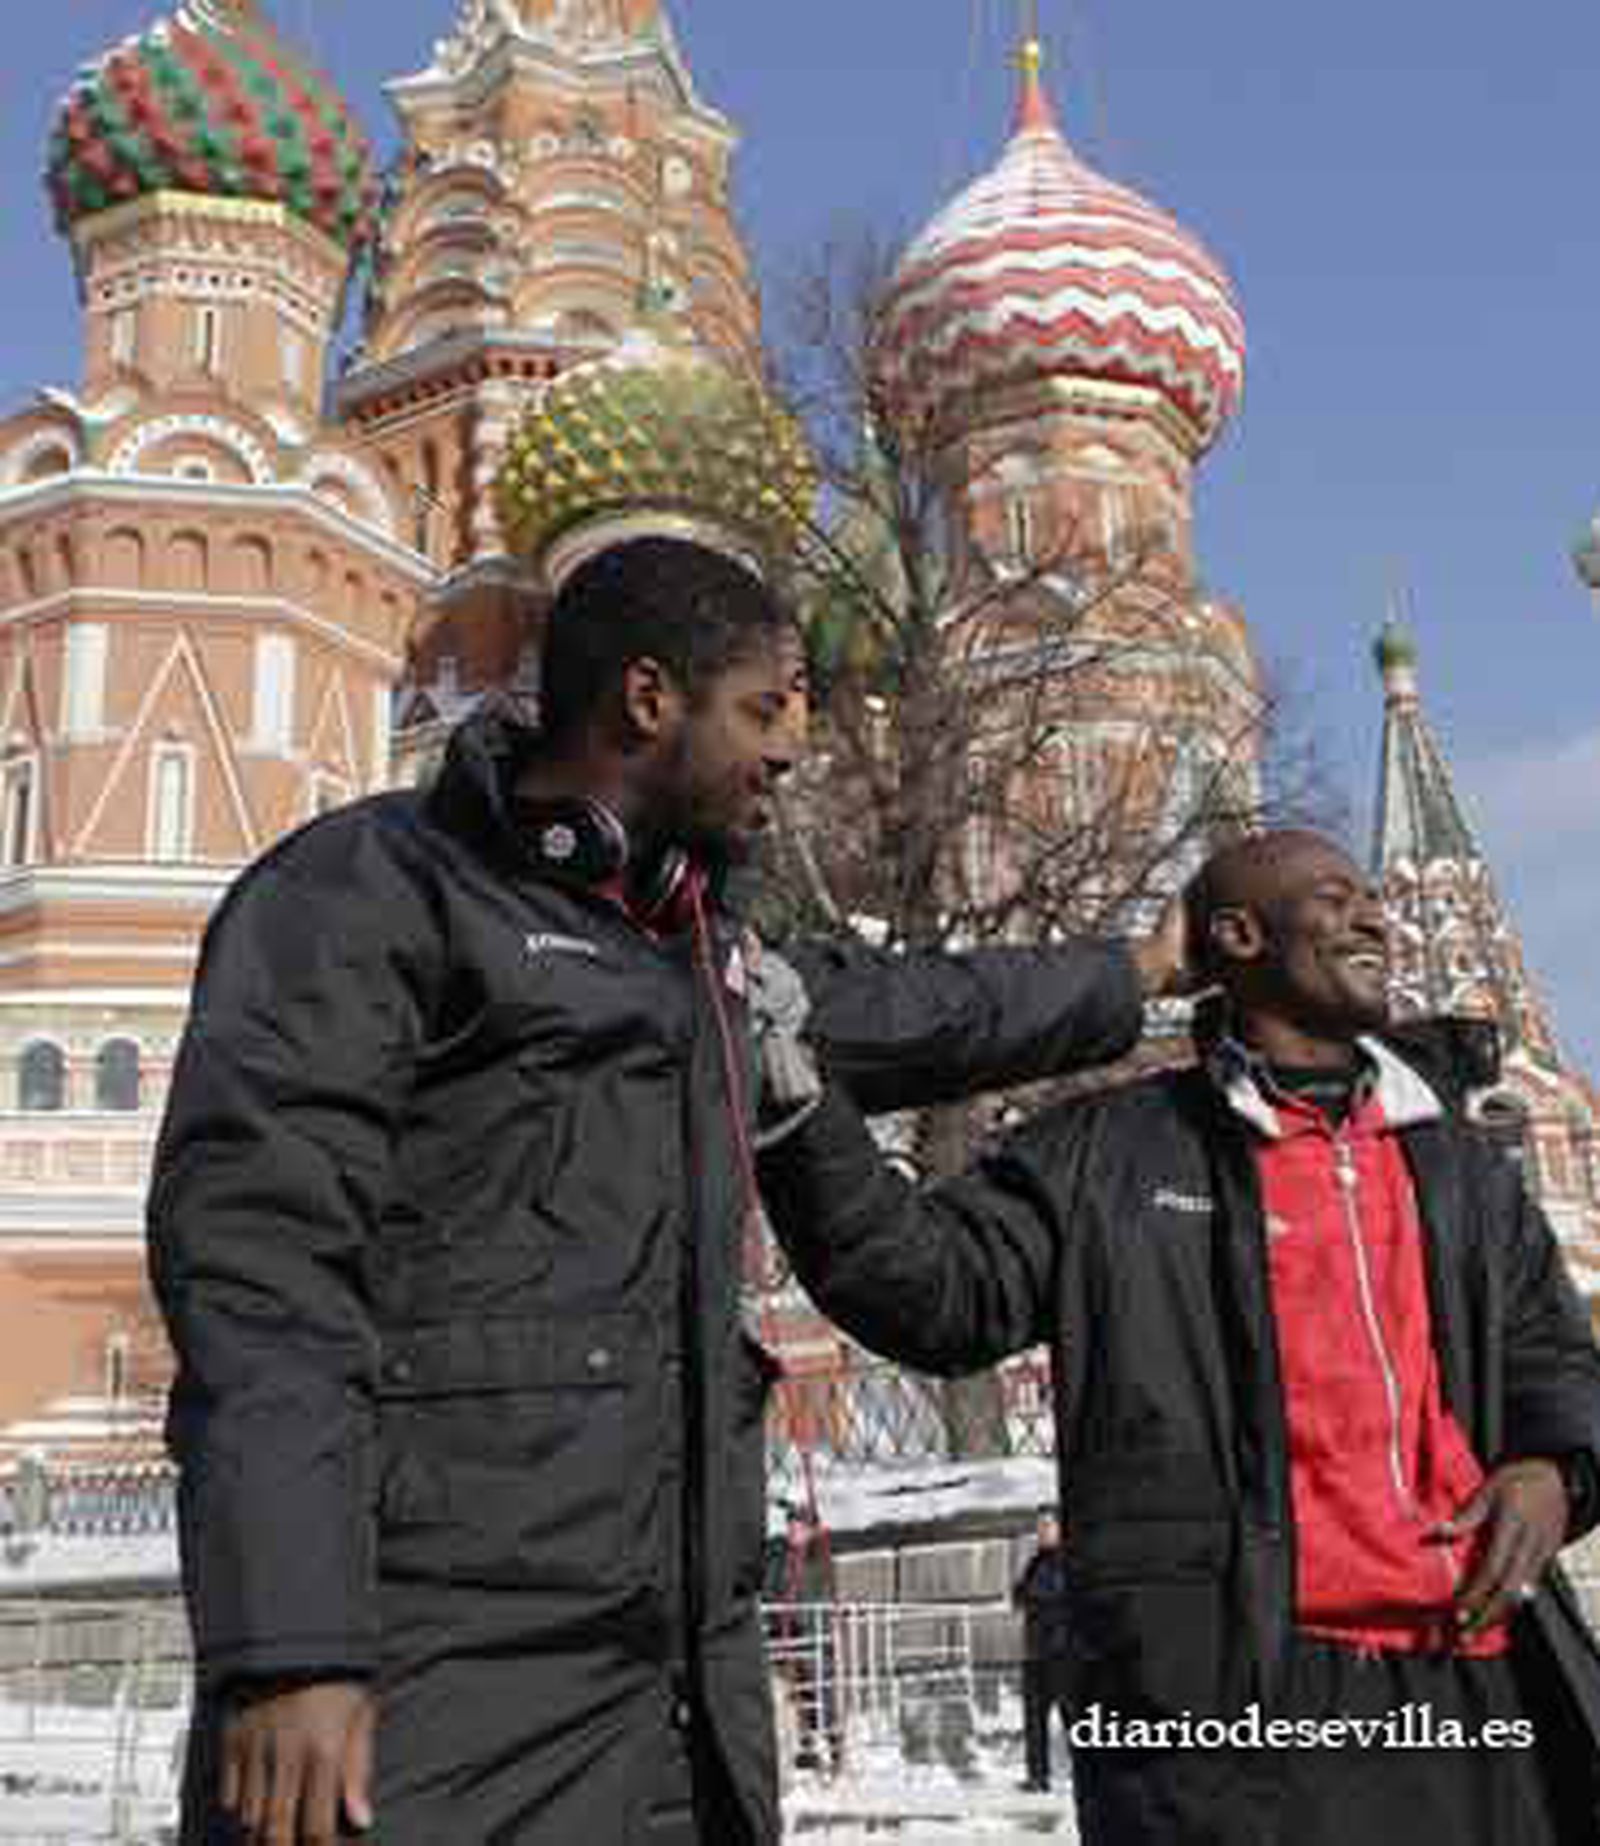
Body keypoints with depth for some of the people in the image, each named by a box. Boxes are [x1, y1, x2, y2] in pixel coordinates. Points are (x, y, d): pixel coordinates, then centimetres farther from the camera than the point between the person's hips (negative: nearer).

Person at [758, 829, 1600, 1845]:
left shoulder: (1457, 1159, 19)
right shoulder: (1109, 1153, 3)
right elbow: (936, 1292, -5)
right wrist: (799, 1101, -16)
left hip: (1475, 1681, 5)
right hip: (1232, 1690, -5)